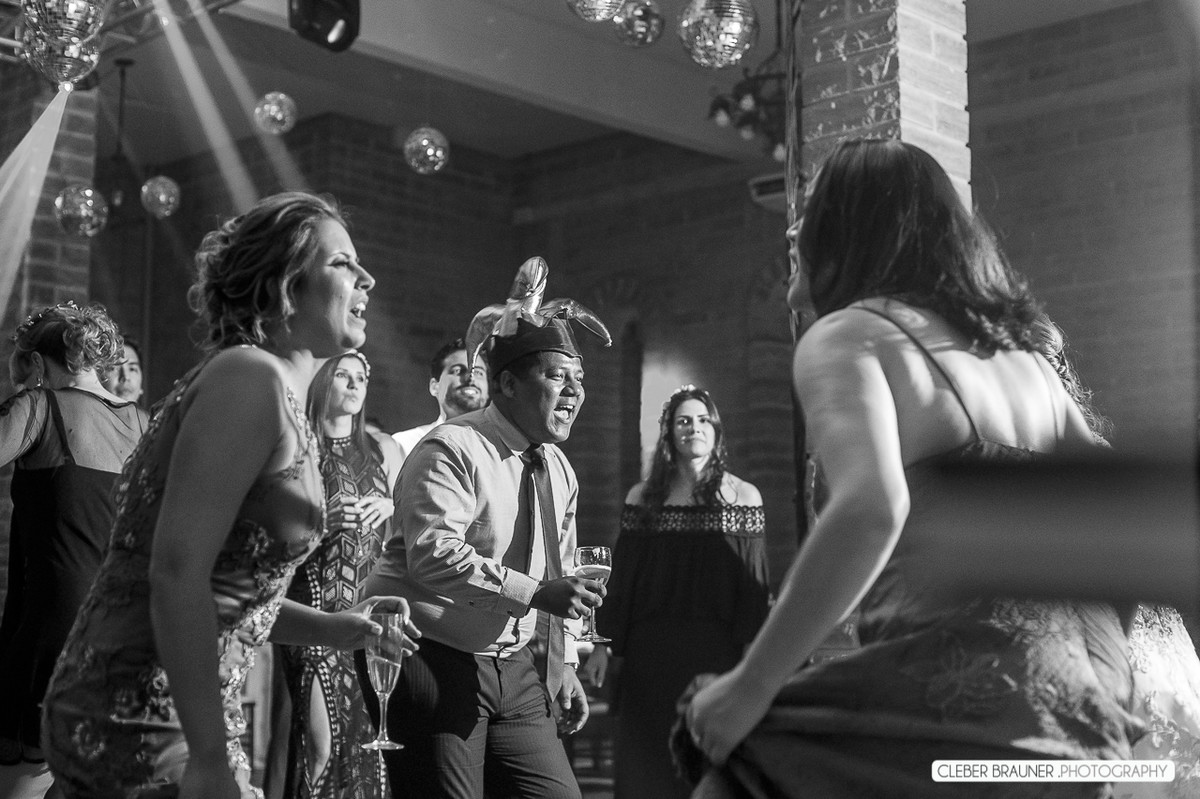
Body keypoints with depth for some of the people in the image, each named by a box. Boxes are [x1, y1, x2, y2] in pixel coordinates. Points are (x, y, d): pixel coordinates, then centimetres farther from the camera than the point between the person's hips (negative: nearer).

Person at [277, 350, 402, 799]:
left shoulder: (382, 449, 13)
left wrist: (390, 508, -2)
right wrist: (322, 519, -15)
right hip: (314, 605, -3)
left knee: (368, 738, 2)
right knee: (321, 744, -11)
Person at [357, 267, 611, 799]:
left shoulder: (559, 470, 13)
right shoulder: (452, 450, -13)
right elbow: (432, 555, -26)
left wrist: (562, 666, 17)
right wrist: (534, 591, -28)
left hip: (511, 668, 8)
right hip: (430, 659, -8)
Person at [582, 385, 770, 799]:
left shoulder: (743, 496, 3)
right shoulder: (642, 497, 7)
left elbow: (755, 589, 0)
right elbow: (620, 581, 8)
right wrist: (602, 645, 2)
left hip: (717, 653, -1)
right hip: (651, 654, 2)